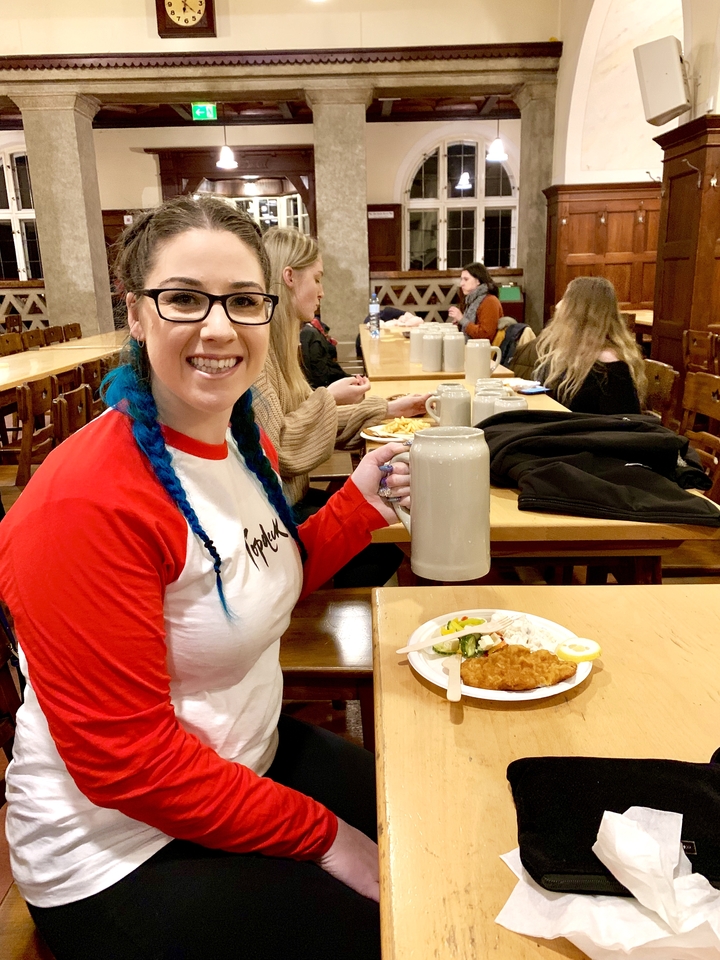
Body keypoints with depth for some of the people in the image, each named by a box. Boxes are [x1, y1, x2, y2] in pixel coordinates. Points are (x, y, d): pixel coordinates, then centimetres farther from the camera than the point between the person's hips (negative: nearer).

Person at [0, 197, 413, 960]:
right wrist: (322, 835, -17)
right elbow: (125, 763, -25)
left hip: (254, 754, 8)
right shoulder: (87, 501, -28)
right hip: (123, 850, -7)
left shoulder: (244, 441, -3)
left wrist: (361, 503, -4)